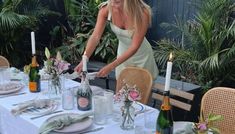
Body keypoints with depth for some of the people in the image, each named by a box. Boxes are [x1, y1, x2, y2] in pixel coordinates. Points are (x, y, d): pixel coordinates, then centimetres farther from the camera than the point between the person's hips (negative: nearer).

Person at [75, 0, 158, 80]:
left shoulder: (142, 13, -32)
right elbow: (95, 37, -24)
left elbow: (135, 47, -30)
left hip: (141, 55, -3)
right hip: (123, 53, 3)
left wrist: (111, 66, -35)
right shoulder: (106, 9, -22)